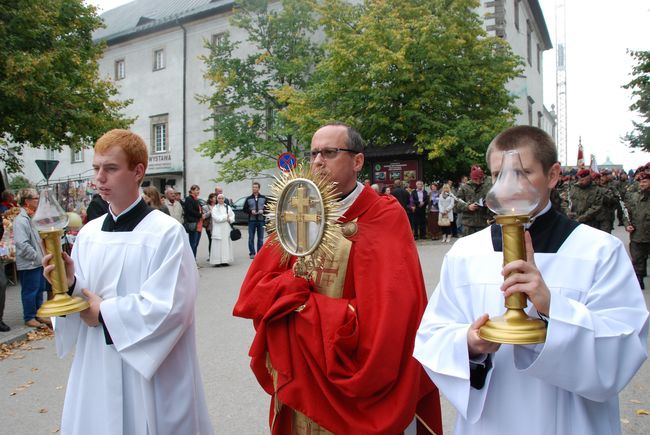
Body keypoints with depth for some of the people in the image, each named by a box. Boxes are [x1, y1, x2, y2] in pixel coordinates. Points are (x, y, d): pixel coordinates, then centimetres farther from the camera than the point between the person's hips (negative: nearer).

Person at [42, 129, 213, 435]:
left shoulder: (166, 232, -15)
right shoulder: (88, 233, 4)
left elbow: (169, 307, -19)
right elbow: (83, 296, 9)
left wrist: (105, 313, -13)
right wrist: (70, 285, -11)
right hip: (96, 369, 5)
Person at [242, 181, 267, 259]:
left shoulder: (263, 198, 8)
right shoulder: (248, 199, 7)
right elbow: (245, 209, 6)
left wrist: (263, 210, -10)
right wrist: (251, 211, -10)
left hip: (261, 220, 0)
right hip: (251, 220, 0)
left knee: (260, 238, 4)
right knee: (251, 238, -1)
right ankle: (252, 253, 7)